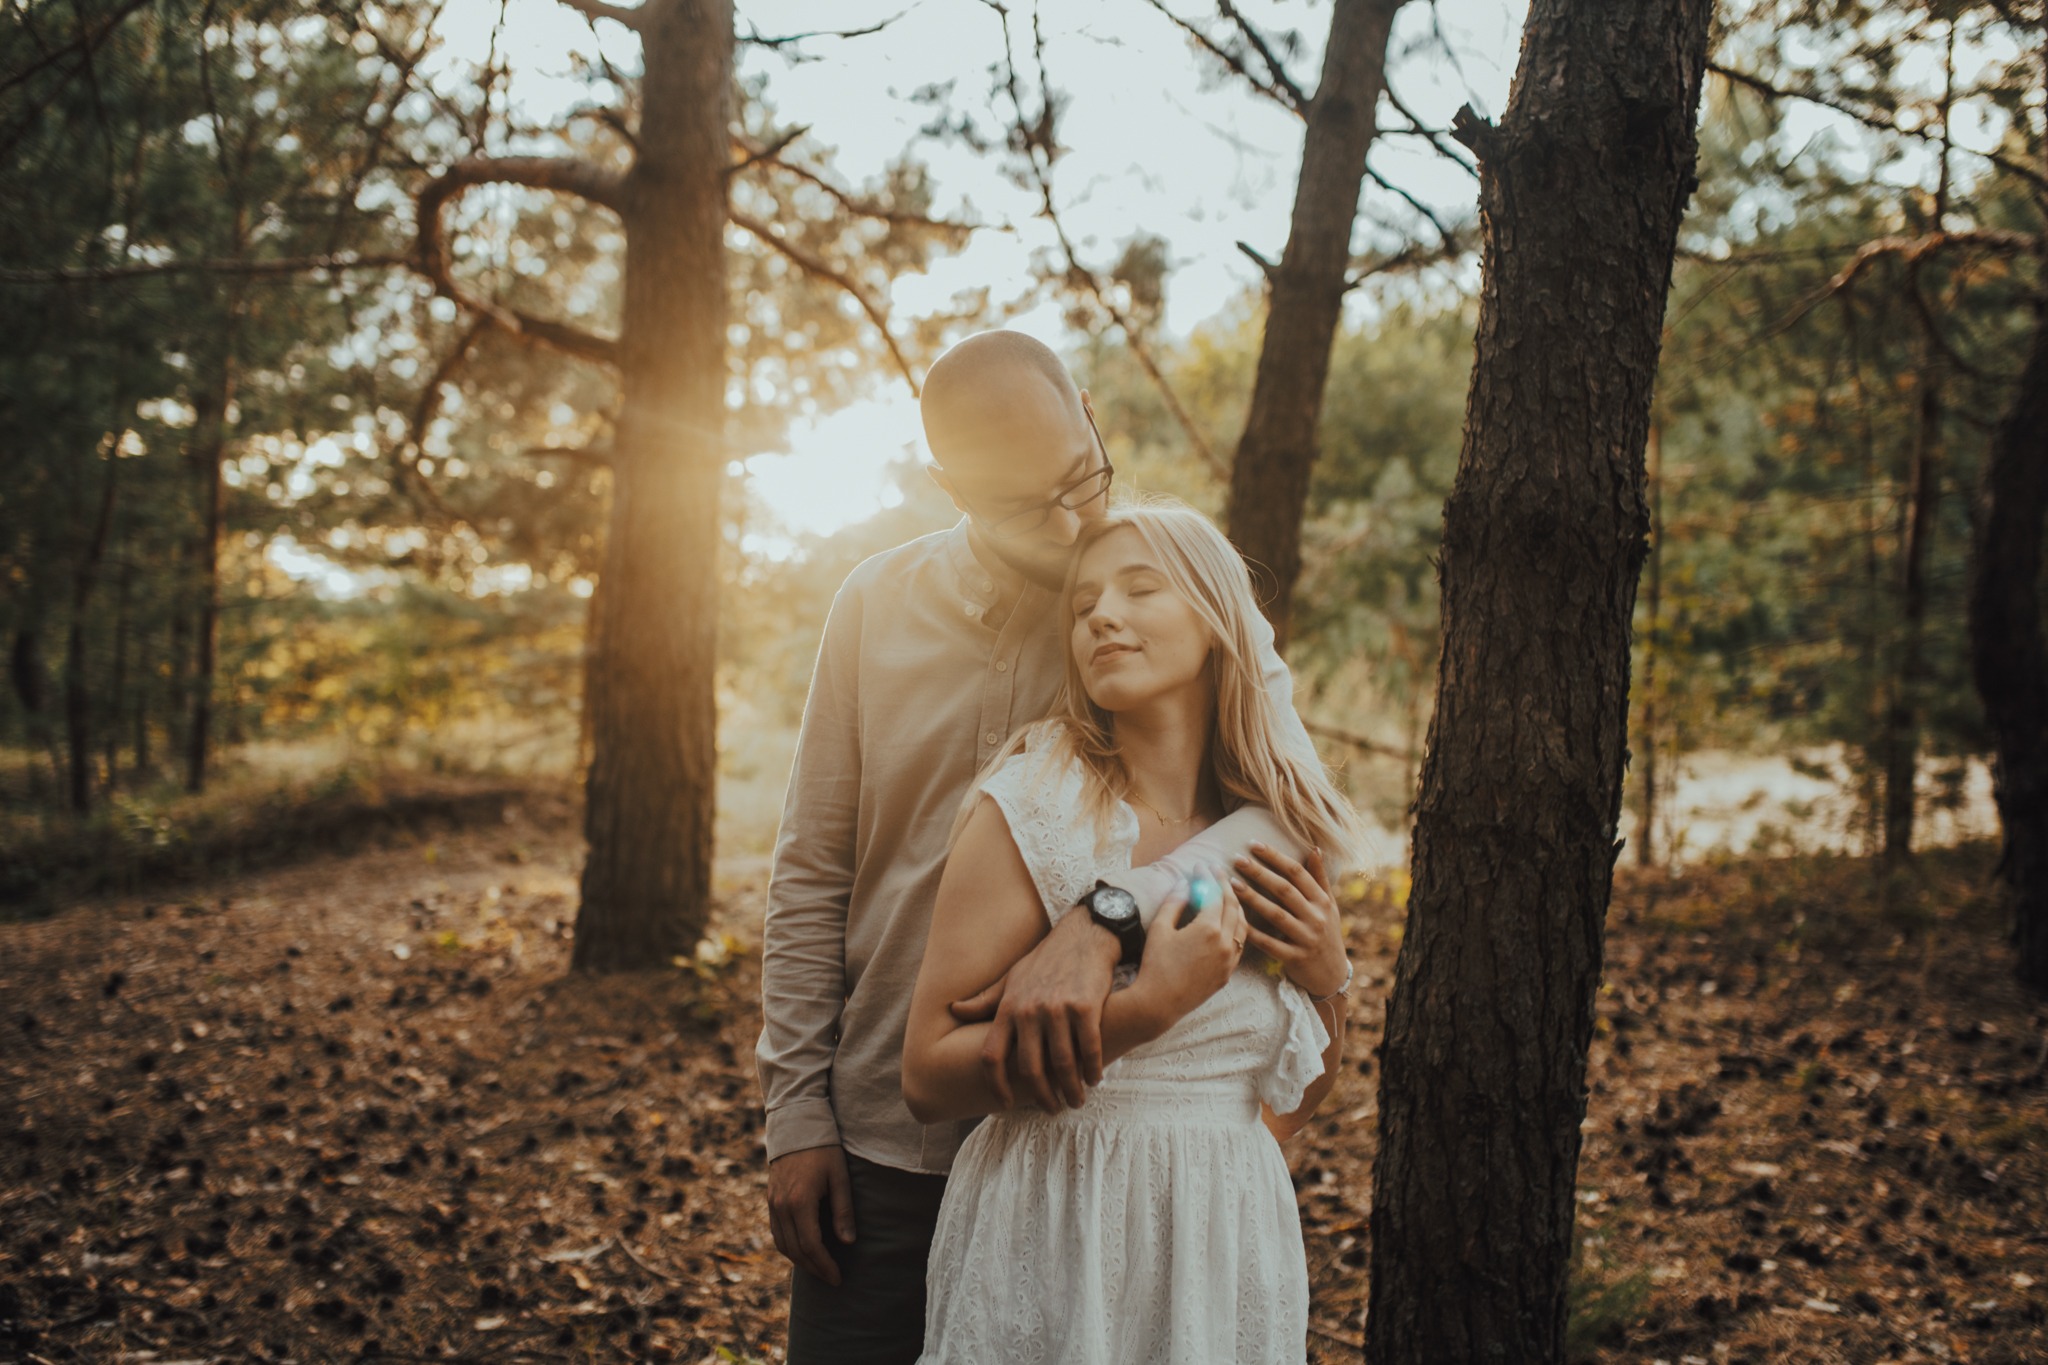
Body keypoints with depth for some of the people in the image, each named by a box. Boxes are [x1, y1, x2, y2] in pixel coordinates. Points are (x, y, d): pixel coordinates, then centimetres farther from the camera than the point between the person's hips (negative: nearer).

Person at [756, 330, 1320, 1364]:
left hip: (1090, 1140, -1)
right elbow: (811, 878, 5)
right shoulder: (878, 607, 2)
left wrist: (1103, 925, -36)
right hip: (884, 1144, 2)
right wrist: (794, 1111, 1)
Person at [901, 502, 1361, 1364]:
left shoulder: (1281, 829, 2)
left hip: (1233, 1244, 4)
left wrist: (1328, 981, -6)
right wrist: (1147, 1007, -23)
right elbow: (930, 1077, -16)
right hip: (1058, 1242, -4)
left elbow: (1289, 1107, 12)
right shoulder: (1032, 808, -11)